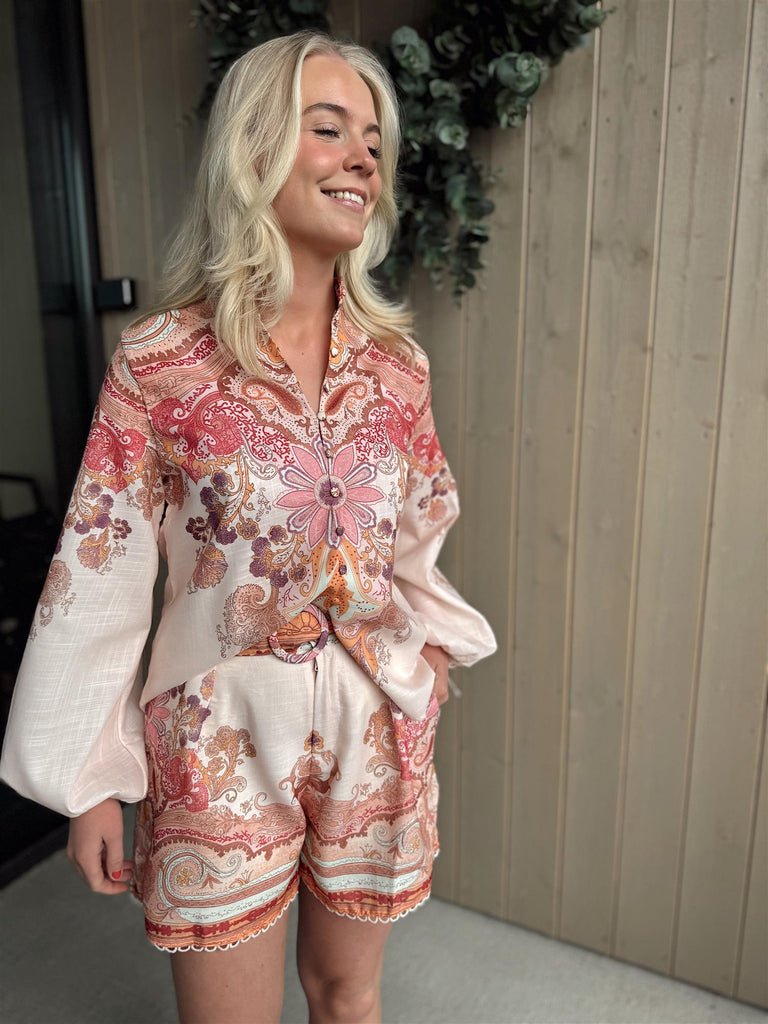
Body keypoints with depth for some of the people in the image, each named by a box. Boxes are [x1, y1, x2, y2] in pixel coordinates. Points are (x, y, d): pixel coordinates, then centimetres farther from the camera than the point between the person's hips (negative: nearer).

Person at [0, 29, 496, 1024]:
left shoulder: (396, 359, -1)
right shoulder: (158, 362, -12)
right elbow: (101, 574, -8)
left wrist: (433, 645, 8)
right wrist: (89, 782, -4)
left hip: (377, 726, 3)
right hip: (222, 732, -3)